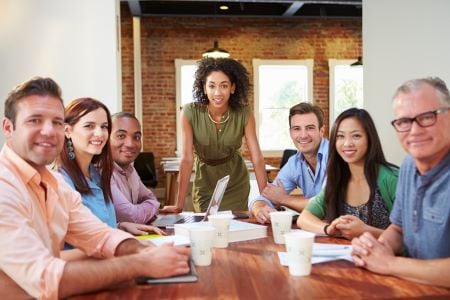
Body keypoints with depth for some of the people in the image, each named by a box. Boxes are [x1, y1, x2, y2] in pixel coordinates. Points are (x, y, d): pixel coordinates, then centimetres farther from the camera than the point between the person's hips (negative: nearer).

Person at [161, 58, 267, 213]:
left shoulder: (244, 114, -18)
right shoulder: (189, 112, -22)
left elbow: (257, 158, -17)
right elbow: (187, 159, -21)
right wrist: (179, 205, -22)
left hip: (236, 182, 1)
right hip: (205, 183, 0)